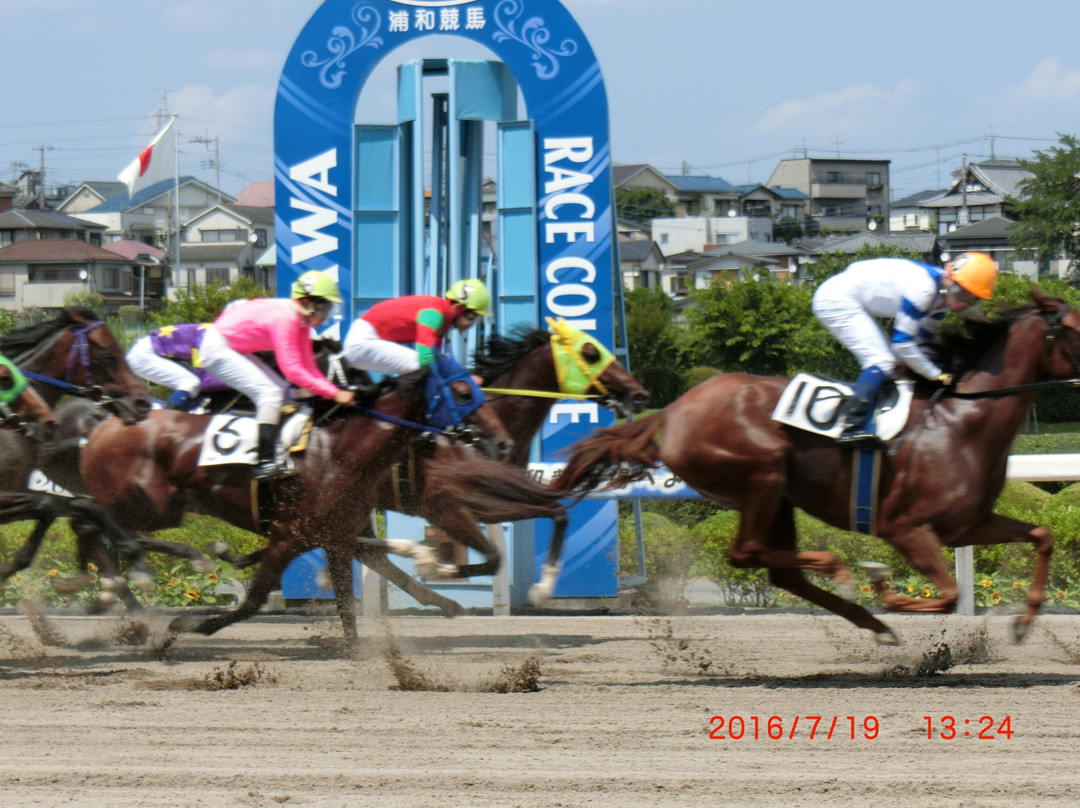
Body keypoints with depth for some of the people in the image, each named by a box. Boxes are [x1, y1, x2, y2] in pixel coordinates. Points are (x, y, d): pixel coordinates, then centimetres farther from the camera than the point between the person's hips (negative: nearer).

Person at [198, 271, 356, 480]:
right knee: (271, 392, -18)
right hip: (217, 350, -10)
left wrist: (335, 391, -10)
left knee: (279, 388, 10)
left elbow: (308, 367, 4)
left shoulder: (301, 321, 2)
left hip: (234, 349, 10)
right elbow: (292, 370, -32)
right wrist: (334, 393, -31)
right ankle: (264, 463, -22)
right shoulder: (284, 319, -28)